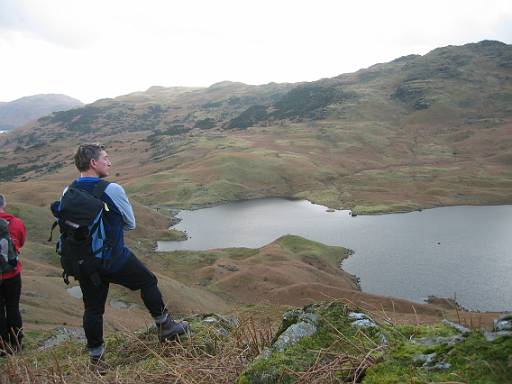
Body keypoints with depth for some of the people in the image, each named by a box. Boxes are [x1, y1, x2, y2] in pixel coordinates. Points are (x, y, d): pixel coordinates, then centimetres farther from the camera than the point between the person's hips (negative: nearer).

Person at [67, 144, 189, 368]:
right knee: (148, 282, 17)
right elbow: (130, 224, -5)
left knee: (93, 308, 16)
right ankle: (165, 328, 28)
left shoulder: (68, 192, -2)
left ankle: (96, 357, 28)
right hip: (115, 260, -5)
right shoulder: (112, 190, -18)